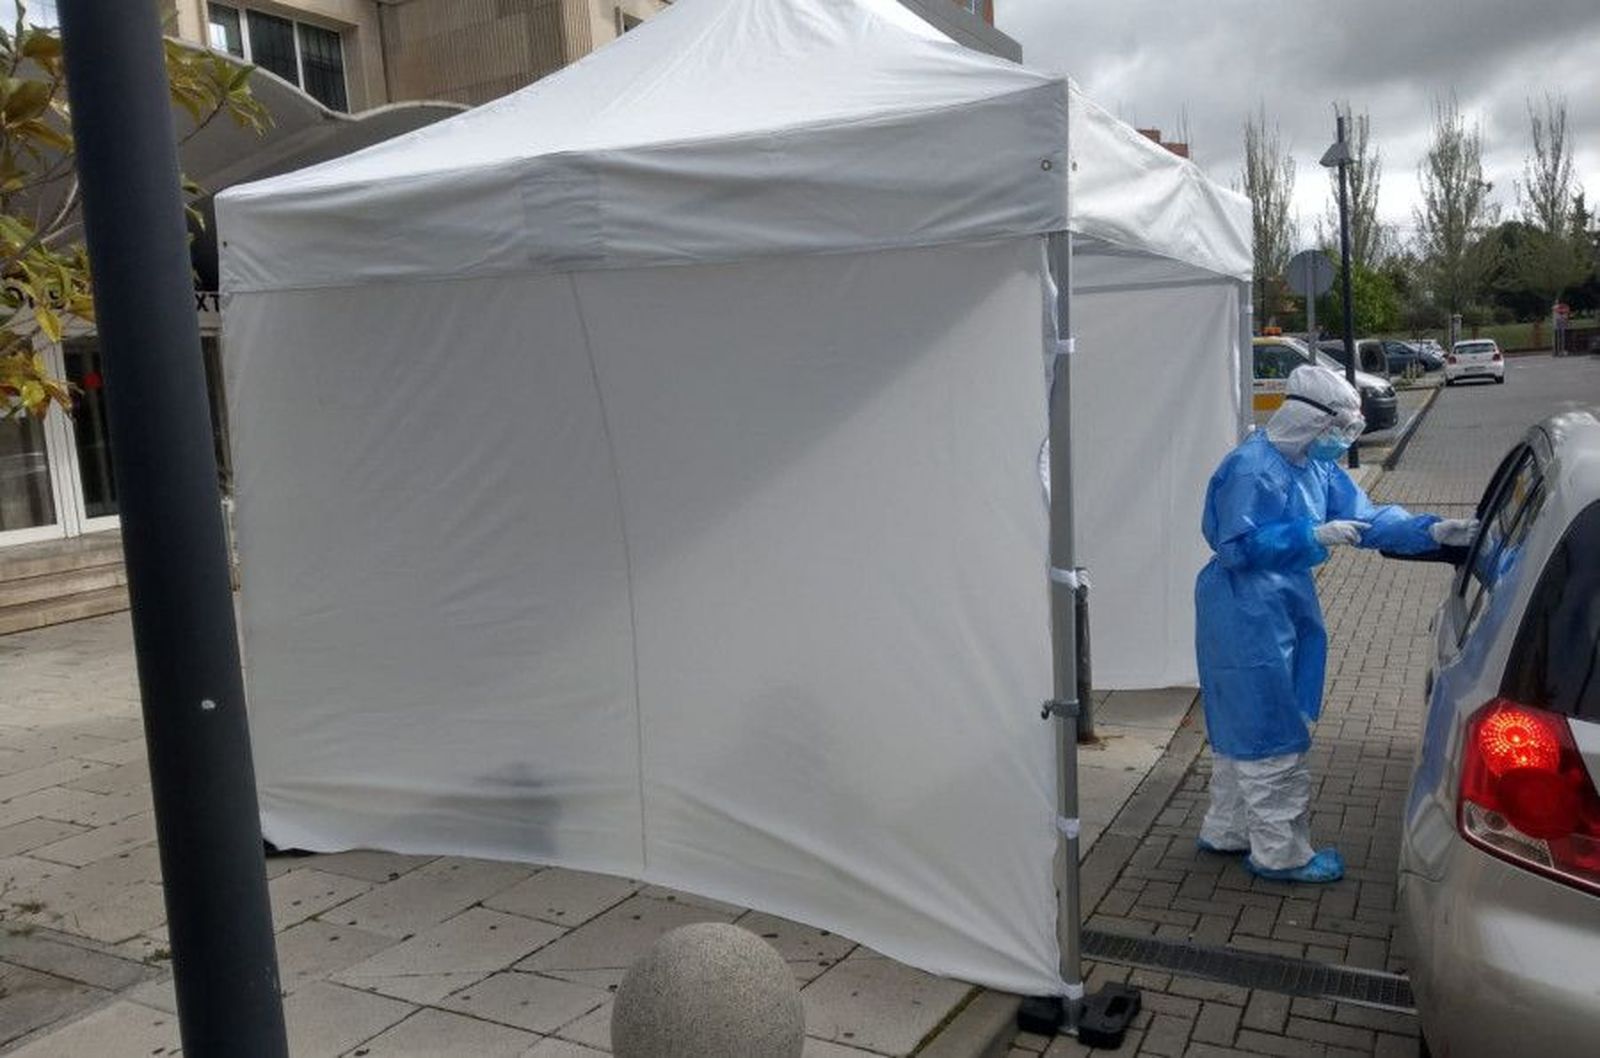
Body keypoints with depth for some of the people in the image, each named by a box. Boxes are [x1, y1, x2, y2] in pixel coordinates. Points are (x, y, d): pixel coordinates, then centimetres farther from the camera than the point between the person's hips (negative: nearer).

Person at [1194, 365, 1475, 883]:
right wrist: (1313, 536, -25)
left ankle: (1226, 830, 33)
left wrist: (1432, 531, -3)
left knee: (1244, 729, 19)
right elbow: (1238, 548, -23)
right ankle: (1280, 852, 12)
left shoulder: (1317, 467, 8)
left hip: (1285, 614, 10)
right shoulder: (1252, 468, -21)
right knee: (1272, 736, -1)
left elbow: (1365, 518, 8)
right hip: (1246, 621, -10)